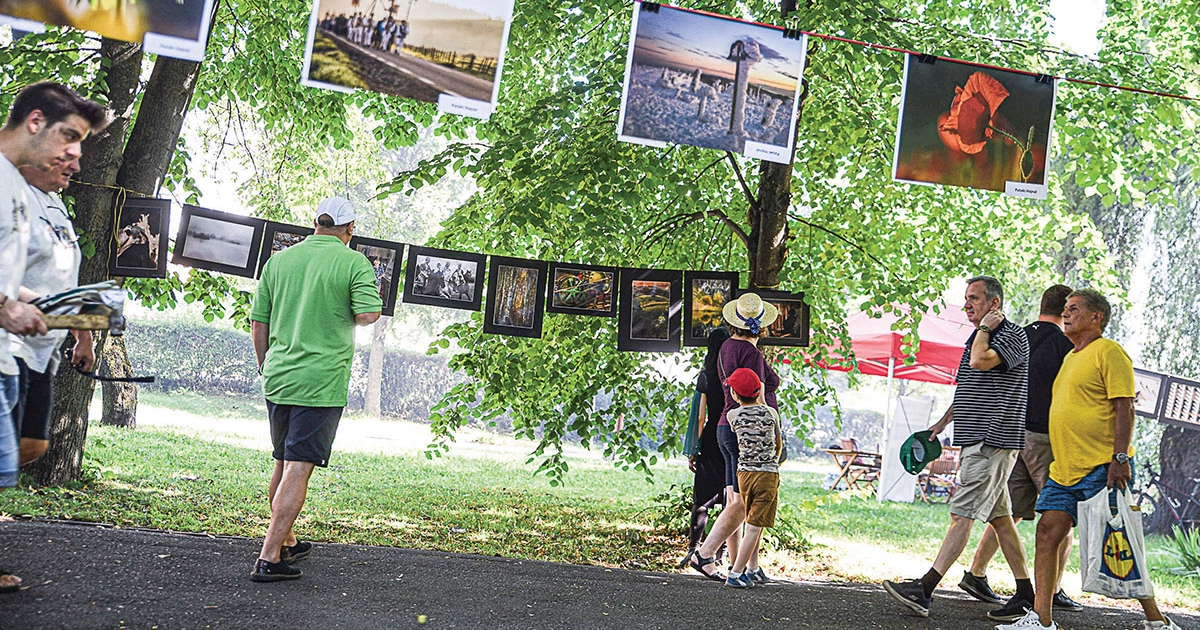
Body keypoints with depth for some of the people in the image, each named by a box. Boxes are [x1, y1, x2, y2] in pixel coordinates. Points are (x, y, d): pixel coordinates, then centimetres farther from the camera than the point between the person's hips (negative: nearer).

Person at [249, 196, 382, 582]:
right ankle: (268, 558, -7)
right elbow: (369, 315, -16)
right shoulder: (353, 263, -6)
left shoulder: (279, 259, 9)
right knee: (298, 469, -4)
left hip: (278, 378, 6)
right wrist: (345, 310, 7)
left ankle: (285, 543, 34)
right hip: (321, 383, -6)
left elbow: (258, 322, 12)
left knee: (283, 464, 18)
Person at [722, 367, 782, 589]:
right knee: (755, 526, -2)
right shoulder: (770, 413, -2)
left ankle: (752, 570, 20)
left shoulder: (733, 415, -2)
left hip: (744, 473, 3)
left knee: (754, 525, 17)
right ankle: (735, 574, -7)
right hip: (768, 474, -3)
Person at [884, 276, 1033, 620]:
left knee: (962, 513, -13)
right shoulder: (980, 337, 20)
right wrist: (943, 422, 31)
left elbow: (980, 361, -26)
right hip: (976, 441, 10)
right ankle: (1026, 595, 14)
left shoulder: (1013, 335, -8)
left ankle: (924, 590, -17)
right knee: (999, 517, 9)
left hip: (993, 441, -10)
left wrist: (985, 328, -9)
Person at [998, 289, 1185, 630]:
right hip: (1065, 469, 9)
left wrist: (1120, 458, -21)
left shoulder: (1109, 352, -6)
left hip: (1103, 468, -9)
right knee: (1048, 532, -1)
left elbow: (1124, 409, -14)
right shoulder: (1071, 357, 21)